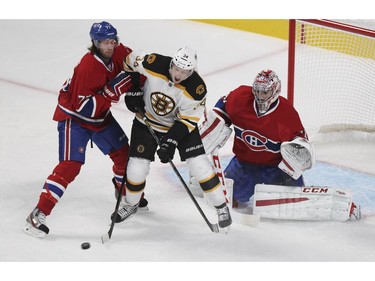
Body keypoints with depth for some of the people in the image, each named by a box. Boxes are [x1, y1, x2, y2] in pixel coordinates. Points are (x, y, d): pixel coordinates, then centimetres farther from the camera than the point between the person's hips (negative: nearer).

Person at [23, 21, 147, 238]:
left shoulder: (118, 53, -11)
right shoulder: (88, 67, -32)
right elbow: (84, 107, -32)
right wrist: (112, 91, -37)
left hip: (100, 115, 8)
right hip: (73, 116, -8)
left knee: (123, 151, 16)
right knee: (70, 165, -18)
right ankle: (39, 214, -18)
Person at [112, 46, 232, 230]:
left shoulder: (196, 89, -29)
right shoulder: (153, 64, -28)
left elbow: (188, 120, -21)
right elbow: (130, 60, -7)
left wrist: (170, 142, -29)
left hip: (181, 124, -1)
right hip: (147, 121, 1)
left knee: (200, 166, -10)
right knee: (137, 168, -4)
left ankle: (221, 208, 9)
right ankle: (131, 204, 26)